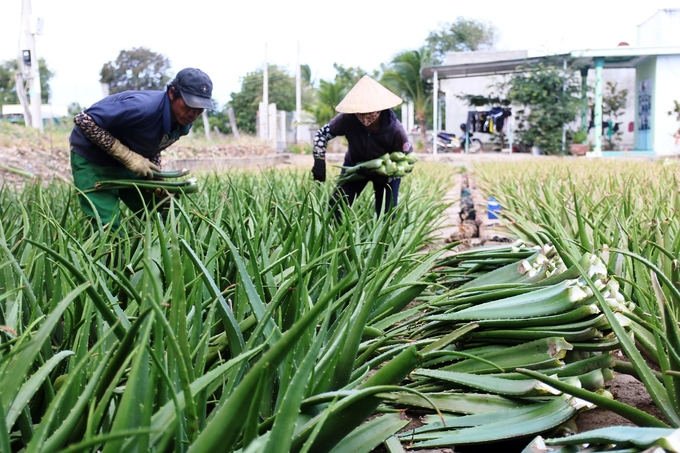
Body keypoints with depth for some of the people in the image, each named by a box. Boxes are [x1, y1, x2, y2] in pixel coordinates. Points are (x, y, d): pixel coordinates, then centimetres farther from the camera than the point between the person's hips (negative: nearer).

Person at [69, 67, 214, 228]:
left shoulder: (183, 124, -9)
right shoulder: (144, 106, -34)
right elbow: (84, 120, -32)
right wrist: (128, 157, -31)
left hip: (129, 161, 7)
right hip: (92, 158, -7)